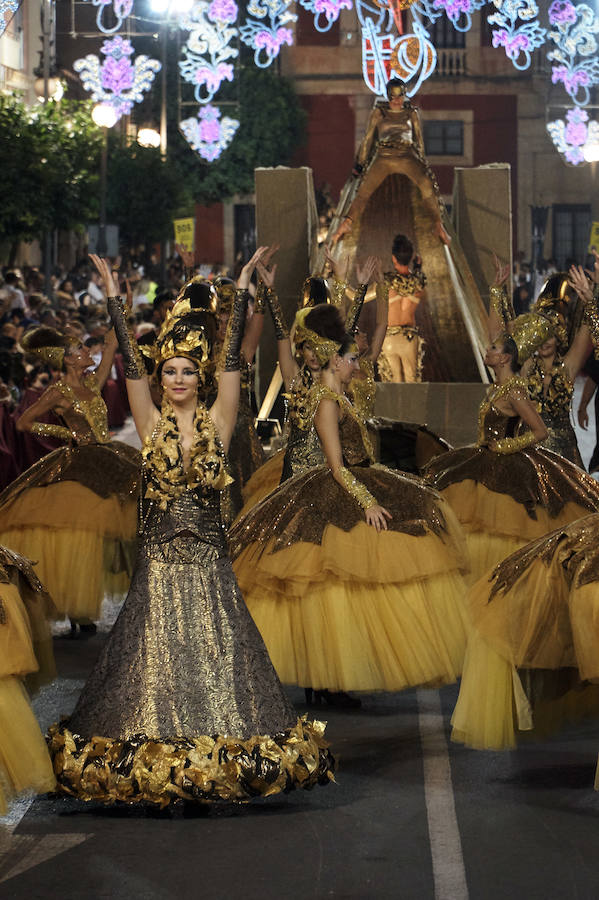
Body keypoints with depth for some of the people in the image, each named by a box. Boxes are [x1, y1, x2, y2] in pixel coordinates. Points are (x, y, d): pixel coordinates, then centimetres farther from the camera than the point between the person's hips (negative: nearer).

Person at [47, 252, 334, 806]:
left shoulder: (218, 422, 3)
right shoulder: (152, 423, 3)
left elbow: (232, 360, -3)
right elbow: (131, 364, -2)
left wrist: (243, 287, -6)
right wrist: (114, 295, -5)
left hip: (209, 562, 0)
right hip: (159, 562, 0)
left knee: (215, 657, 2)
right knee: (155, 661, 2)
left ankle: (219, 758, 8)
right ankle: (158, 767, 7)